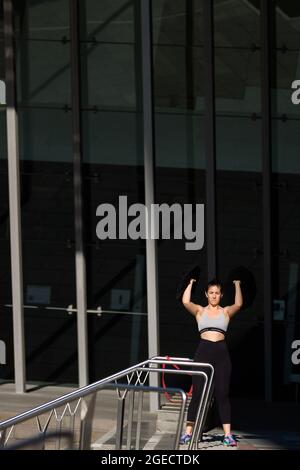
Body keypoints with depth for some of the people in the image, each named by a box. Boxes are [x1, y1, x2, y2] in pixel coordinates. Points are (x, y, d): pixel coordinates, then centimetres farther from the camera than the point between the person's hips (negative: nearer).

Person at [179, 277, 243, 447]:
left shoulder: (226, 312, 12)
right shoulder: (200, 311, 11)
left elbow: (238, 304, -7)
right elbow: (185, 302, -6)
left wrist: (237, 285, -3)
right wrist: (191, 284, 2)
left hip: (221, 352, 0)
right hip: (203, 351, 0)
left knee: (222, 394, -1)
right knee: (197, 393, -1)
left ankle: (228, 434, -2)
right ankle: (188, 432, 2)